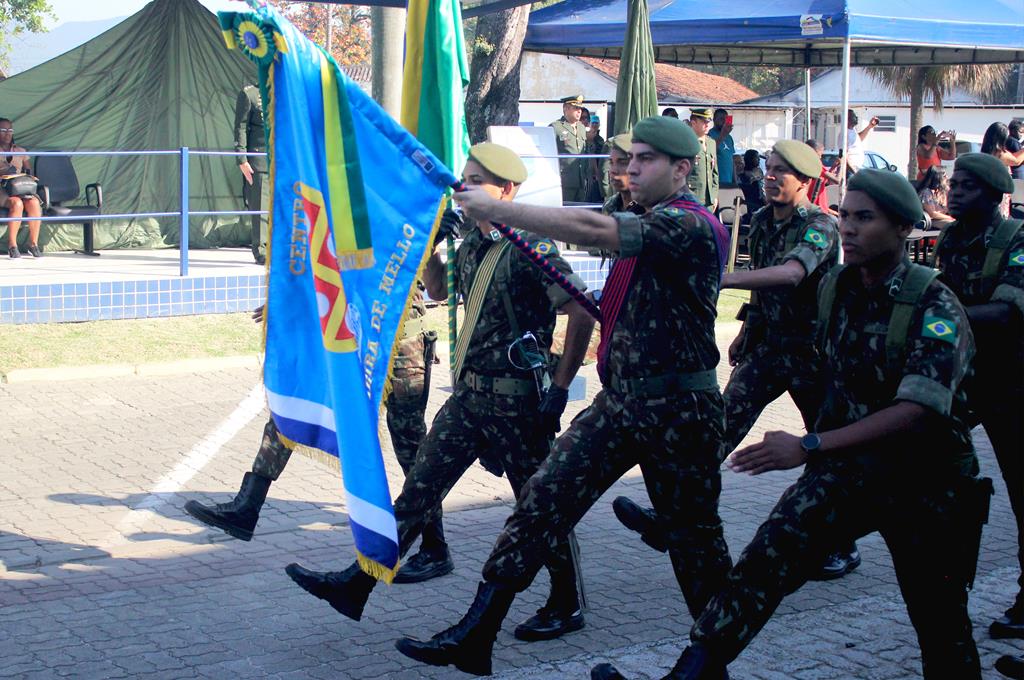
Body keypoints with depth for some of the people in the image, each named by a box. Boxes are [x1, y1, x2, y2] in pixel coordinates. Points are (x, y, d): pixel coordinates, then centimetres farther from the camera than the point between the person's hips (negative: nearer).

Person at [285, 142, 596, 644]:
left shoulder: (530, 247, -15)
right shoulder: (471, 245, 10)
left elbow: (582, 313, -18)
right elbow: (439, 290, 28)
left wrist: (559, 389, -17)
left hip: (515, 399, -8)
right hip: (467, 395, 8)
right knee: (419, 487, 8)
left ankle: (566, 606, 21)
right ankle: (357, 583, 12)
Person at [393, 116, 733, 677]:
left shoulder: (691, 225, -16)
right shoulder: (642, 223, 15)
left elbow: (590, 229, -30)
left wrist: (495, 209, -28)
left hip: (677, 408, -8)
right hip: (618, 399, 8)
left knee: (693, 534, 7)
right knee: (543, 498, -3)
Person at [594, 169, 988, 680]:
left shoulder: (936, 310, -19)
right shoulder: (833, 289, 0)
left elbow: (916, 411, -30)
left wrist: (809, 447, -34)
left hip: (924, 483, -4)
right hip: (846, 468, 4)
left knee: (941, 625, 6)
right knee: (772, 552, -18)